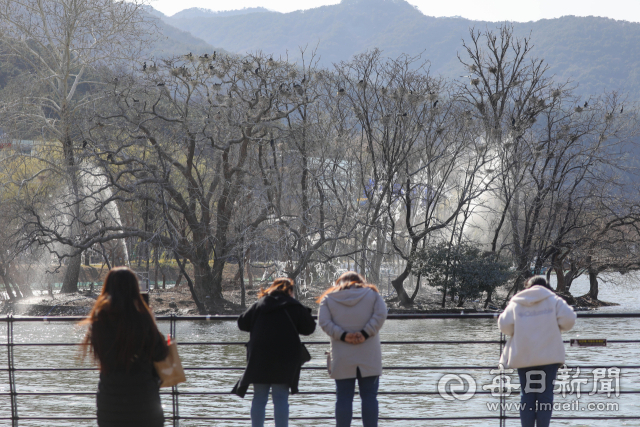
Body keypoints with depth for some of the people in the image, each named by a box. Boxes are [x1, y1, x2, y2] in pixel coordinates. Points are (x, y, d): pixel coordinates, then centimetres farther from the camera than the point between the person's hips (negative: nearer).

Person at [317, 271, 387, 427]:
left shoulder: (329, 298, 8)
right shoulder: (372, 294, 7)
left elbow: (324, 322, -6)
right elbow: (380, 314, -8)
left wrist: (343, 335, -10)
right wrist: (366, 333, -12)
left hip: (342, 358, 0)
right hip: (368, 356, 0)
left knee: (343, 398, 3)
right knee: (369, 396, 4)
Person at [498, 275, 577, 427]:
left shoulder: (516, 302, 6)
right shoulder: (553, 300, 2)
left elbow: (504, 325, -1)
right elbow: (568, 319, -8)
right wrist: (556, 327, 11)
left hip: (523, 356, 1)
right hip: (549, 356, -1)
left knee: (527, 395, 9)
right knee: (545, 394, 2)